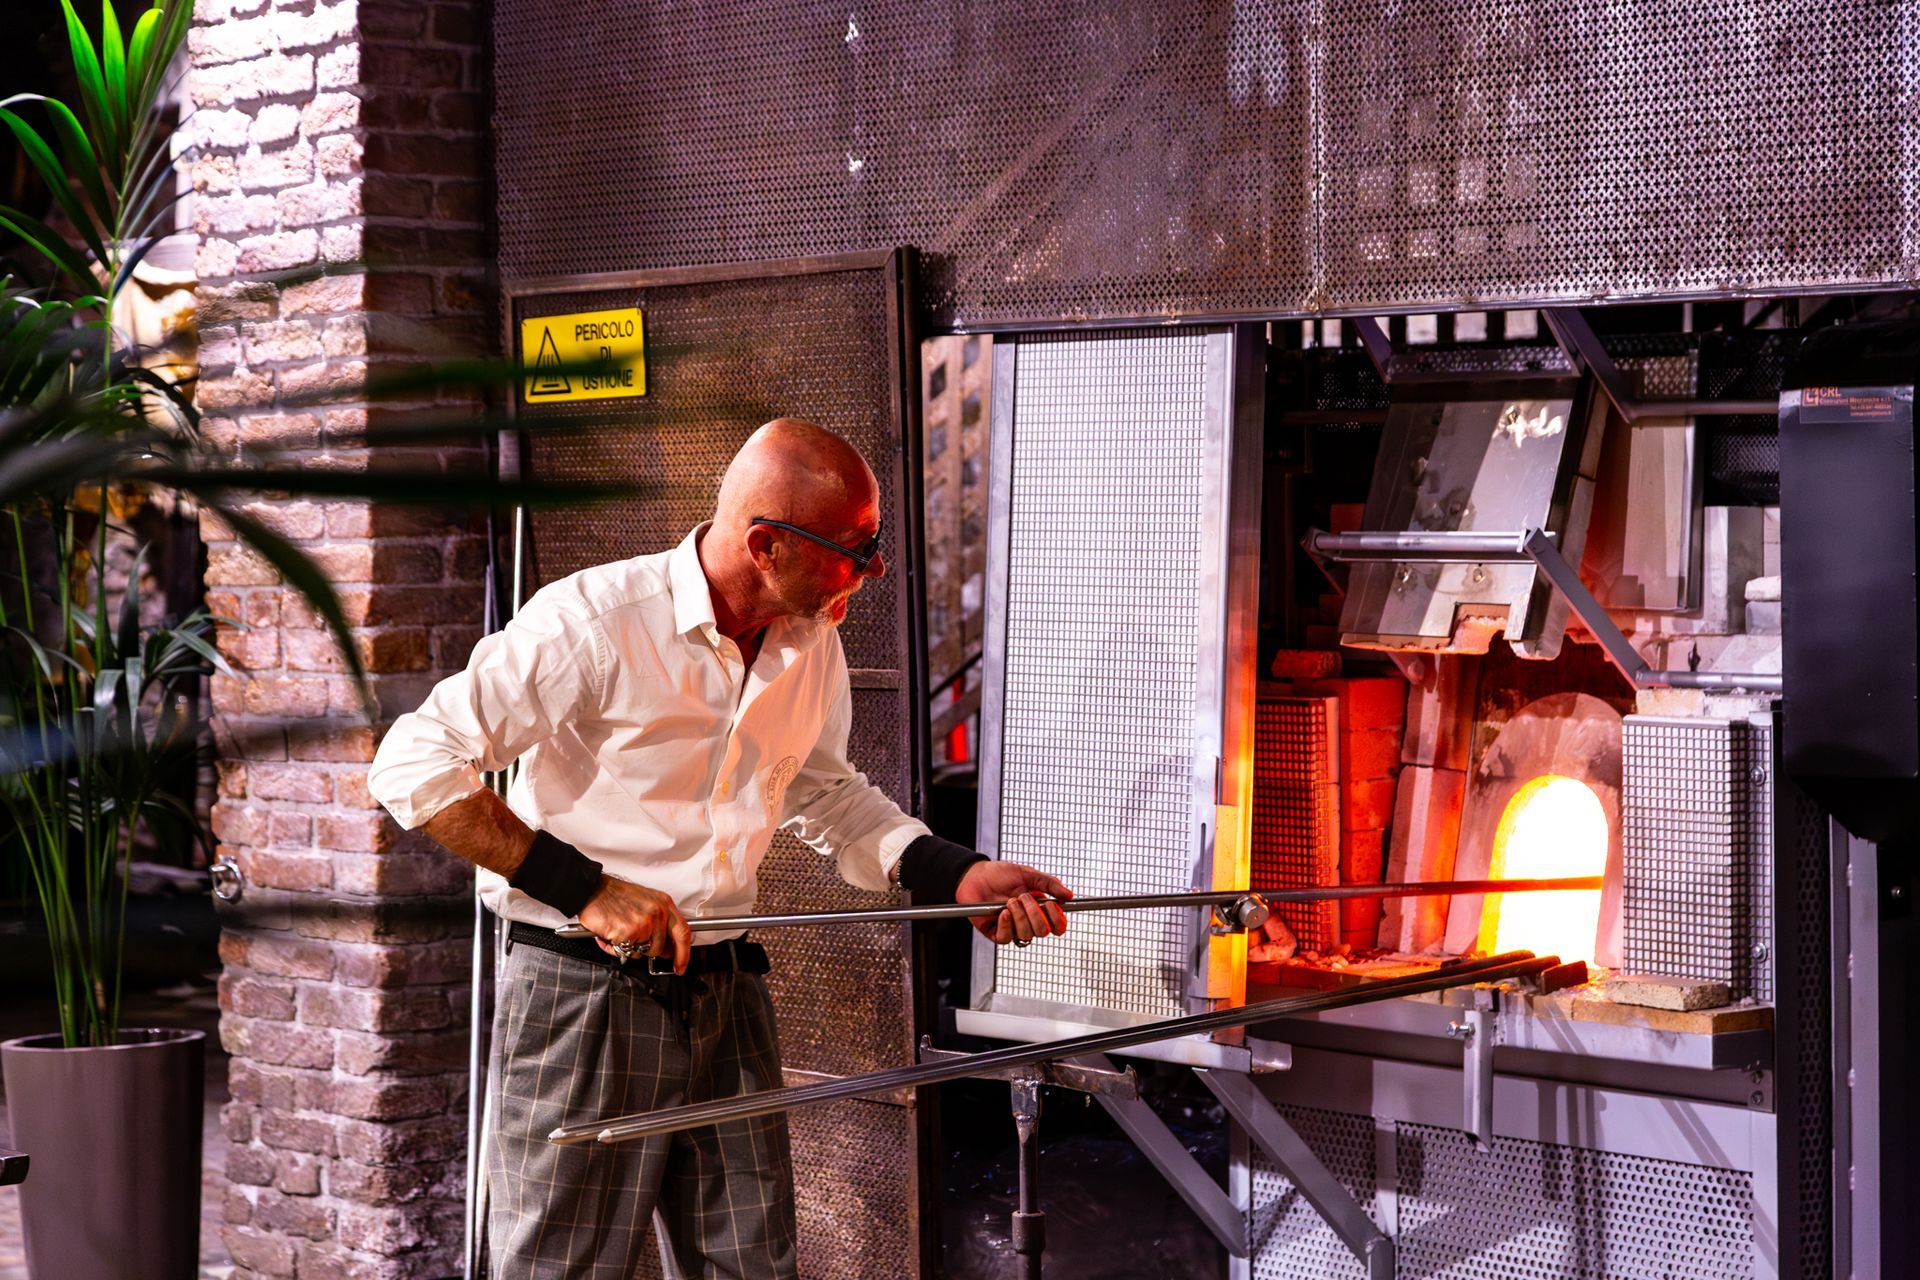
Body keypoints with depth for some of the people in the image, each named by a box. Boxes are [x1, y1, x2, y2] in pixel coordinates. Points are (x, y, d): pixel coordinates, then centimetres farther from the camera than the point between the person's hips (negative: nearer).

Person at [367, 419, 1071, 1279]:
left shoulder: (812, 645, 4)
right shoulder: (594, 622, -18)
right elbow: (411, 766, -18)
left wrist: (956, 876, 6)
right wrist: (587, 889, -22)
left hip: (726, 995, 6)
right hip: (584, 994, -6)